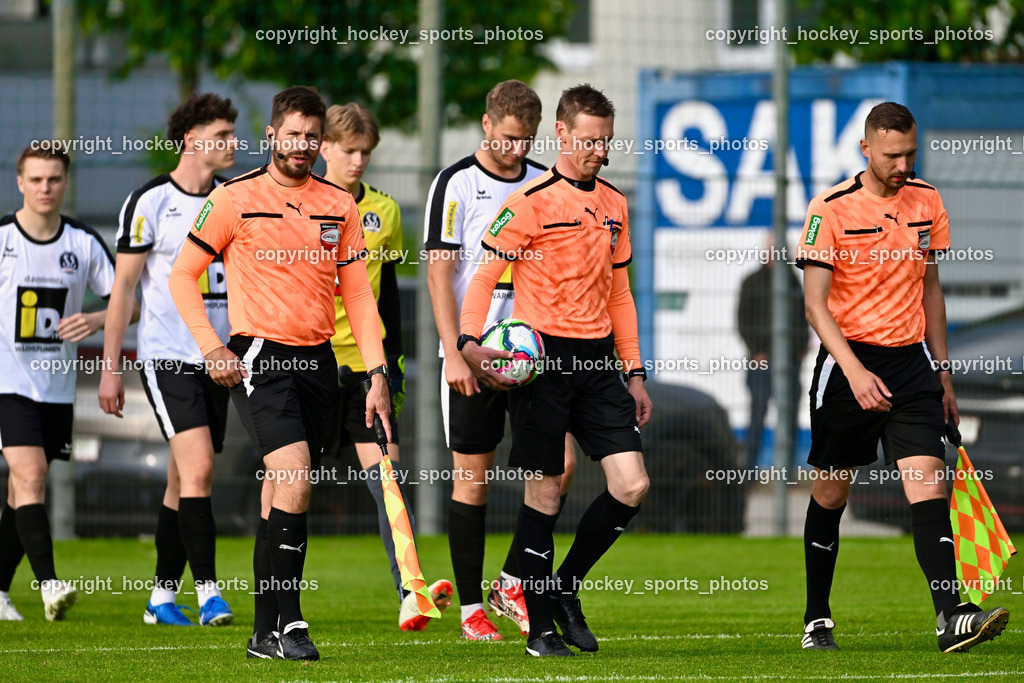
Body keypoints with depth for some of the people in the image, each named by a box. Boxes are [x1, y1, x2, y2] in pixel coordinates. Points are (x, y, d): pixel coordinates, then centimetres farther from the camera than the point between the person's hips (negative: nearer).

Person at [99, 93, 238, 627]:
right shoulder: (150, 202, -6)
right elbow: (122, 287, -3)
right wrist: (110, 367, -6)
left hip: (217, 358, 6)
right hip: (167, 356, -6)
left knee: (185, 482, 8)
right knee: (197, 467, -18)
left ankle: (162, 598, 15)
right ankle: (208, 590, -19)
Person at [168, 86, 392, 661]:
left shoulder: (340, 205, 10)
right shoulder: (236, 198, -3)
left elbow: (358, 293, 12)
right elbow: (183, 274, 2)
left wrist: (377, 373, 4)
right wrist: (212, 348, -7)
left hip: (318, 360, 5)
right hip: (259, 358, -5)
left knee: (282, 491, 8)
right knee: (295, 476, -20)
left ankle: (266, 634, 13)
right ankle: (287, 624, -16)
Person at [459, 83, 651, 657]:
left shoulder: (614, 205, 14)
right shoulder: (531, 202, -6)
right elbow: (484, 277, -6)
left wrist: (635, 372, 17)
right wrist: (470, 342, -21)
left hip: (598, 359, 6)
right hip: (542, 356, -6)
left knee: (632, 485, -4)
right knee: (545, 491, -1)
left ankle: (566, 587, 16)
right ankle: (541, 626, 8)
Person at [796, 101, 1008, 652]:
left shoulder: (926, 202, 6)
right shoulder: (831, 209, -10)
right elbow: (815, 304, -12)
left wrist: (942, 370, 16)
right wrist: (855, 371, -23)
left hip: (910, 361, 3)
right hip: (848, 362, -3)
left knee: (928, 482, -12)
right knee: (831, 492, 7)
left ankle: (951, 617, -23)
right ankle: (817, 619, 24)